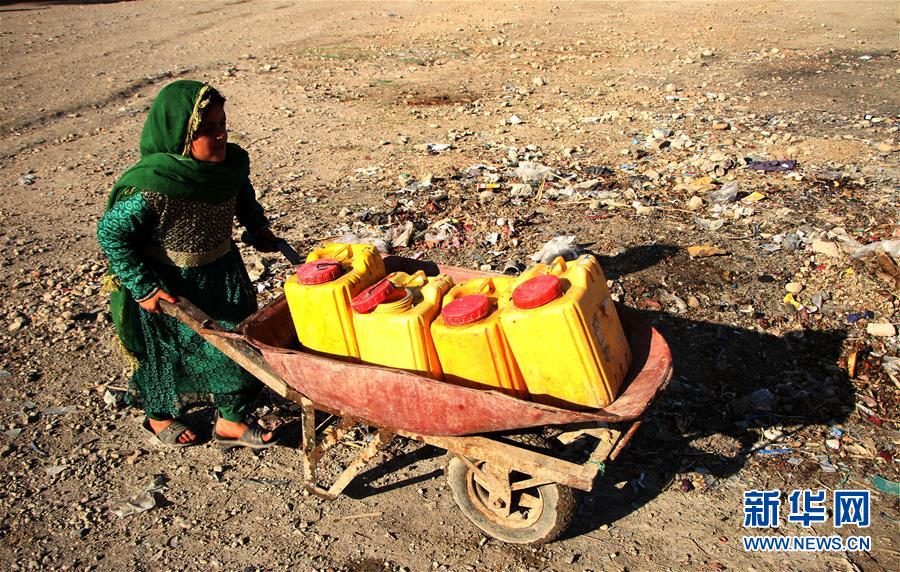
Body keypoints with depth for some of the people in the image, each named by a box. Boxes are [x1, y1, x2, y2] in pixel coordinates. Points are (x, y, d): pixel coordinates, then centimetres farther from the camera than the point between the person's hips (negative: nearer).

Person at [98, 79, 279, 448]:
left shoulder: (231, 162, -13)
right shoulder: (150, 187, -32)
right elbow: (110, 233, -22)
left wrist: (258, 229, 10)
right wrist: (143, 287, -21)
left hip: (222, 273, 6)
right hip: (167, 286, -5)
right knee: (165, 348, 16)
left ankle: (231, 420, 30)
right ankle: (159, 415, 43)